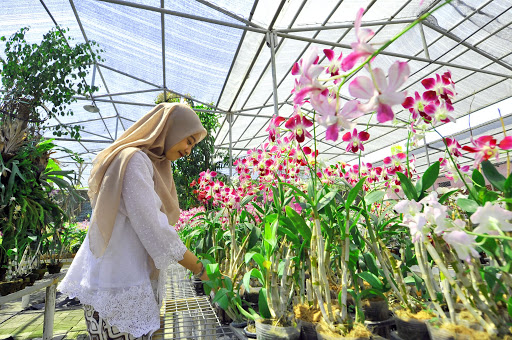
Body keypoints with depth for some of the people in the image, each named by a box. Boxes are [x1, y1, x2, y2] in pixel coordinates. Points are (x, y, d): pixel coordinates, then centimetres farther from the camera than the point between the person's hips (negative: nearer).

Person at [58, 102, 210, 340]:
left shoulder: (151, 165, 12)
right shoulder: (134, 160, -17)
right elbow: (153, 231, -22)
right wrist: (200, 269, -12)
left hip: (134, 281, 9)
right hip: (119, 287, -8)